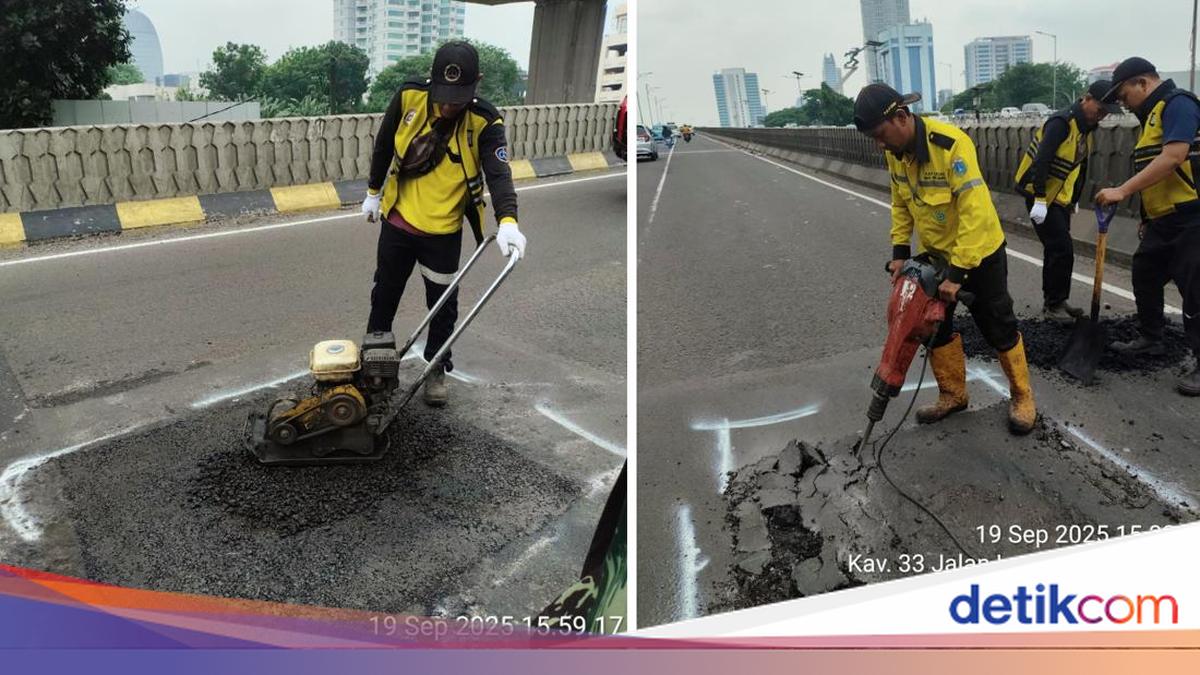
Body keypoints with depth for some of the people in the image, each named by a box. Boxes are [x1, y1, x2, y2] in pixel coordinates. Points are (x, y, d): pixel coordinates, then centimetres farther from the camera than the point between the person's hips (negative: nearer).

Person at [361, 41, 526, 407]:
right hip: (398, 221, 2)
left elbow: (498, 174, -31)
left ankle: (436, 369, 33)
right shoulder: (409, 96, -14)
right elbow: (384, 144, 2)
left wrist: (507, 220, -48)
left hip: (443, 230, -2)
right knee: (385, 293, 19)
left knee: (442, 304, 12)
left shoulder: (485, 122, -20)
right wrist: (373, 191, 10)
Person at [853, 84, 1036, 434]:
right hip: (934, 253, 6)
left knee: (998, 327, 6)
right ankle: (953, 394, 28)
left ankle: (1022, 396, 24)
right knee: (934, 325, 11)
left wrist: (958, 273, -32)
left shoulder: (951, 144, -32)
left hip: (979, 251, -6)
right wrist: (900, 251, 0)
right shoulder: (895, 151, -8)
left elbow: (975, 212, -33)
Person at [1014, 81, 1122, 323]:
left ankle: (1055, 300, 24)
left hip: (1060, 197, 9)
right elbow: (1041, 161, -27)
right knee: (1061, 249, -9)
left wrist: (1075, 199, 21)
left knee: (1058, 249, 13)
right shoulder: (1062, 122, -21)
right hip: (1040, 196, -9)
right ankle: (1053, 305, 1)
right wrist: (1040, 200, -28)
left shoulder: (1087, 126, 9)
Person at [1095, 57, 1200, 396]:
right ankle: (1150, 338, 34)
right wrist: (1147, 215, 23)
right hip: (1163, 220, 10)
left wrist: (1122, 190, -27)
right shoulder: (1152, 114, 17)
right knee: (1145, 277, 17)